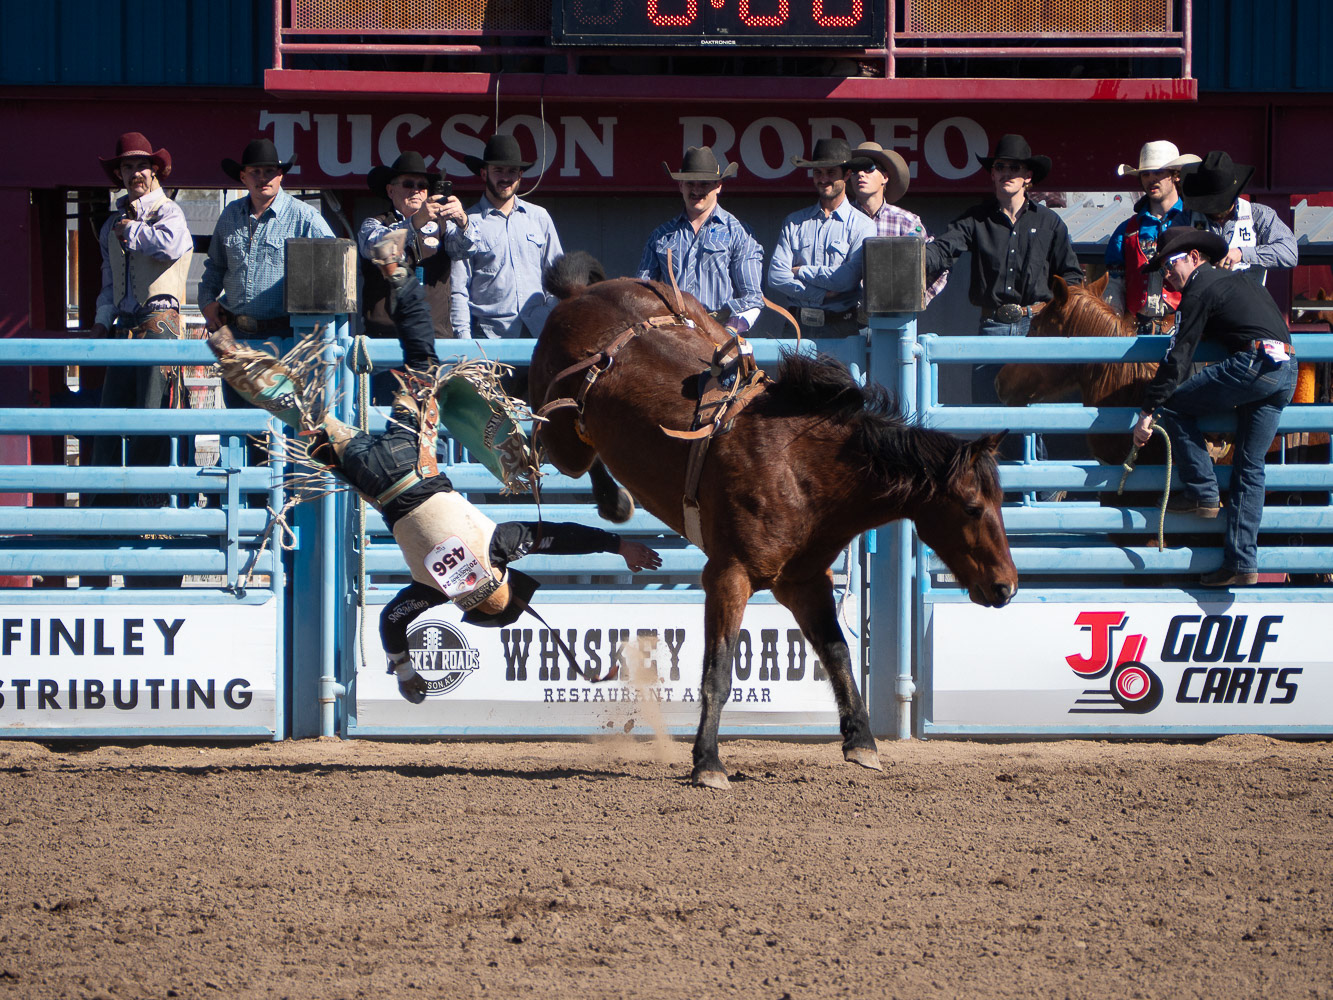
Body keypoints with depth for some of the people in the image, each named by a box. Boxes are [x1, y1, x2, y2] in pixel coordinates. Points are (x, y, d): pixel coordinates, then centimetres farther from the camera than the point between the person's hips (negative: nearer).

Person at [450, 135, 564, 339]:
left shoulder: (540, 217, 16)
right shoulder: (468, 223, 4)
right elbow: (457, 290, 1)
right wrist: (464, 337, -7)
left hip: (539, 330, 3)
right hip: (489, 334, -3)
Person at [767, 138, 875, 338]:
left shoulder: (862, 225, 3)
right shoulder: (793, 223, 13)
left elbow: (849, 278, -10)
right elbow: (776, 277, 3)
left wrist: (801, 272, -1)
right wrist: (822, 295, -8)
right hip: (800, 326, 2)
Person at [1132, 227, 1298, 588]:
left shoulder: (1199, 291, 1)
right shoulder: (1237, 281, 27)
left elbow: (1178, 358, -4)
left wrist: (1149, 411, -2)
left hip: (1254, 361, -9)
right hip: (1287, 371, 9)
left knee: (1173, 404, 4)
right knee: (1250, 466, 11)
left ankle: (1203, 492, 6)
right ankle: (1242, 563, 7)